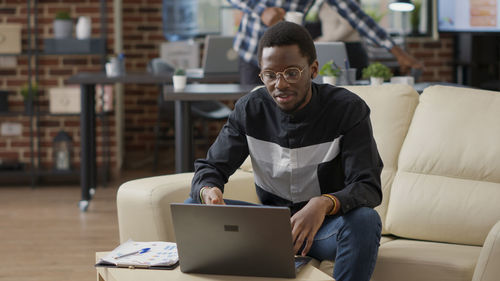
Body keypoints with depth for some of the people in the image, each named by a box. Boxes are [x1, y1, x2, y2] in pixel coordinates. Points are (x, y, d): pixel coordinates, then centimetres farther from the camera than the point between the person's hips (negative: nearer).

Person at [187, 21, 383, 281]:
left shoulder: (348, 109, -14)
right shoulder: (249, 110, -4)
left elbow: (369, 187, -20)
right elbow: (210, 167, -1)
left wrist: (325, 204, -44)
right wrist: (208, 190, -29)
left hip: (326, 224, -3)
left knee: (365, 219, -36)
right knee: (193, 208, -17)